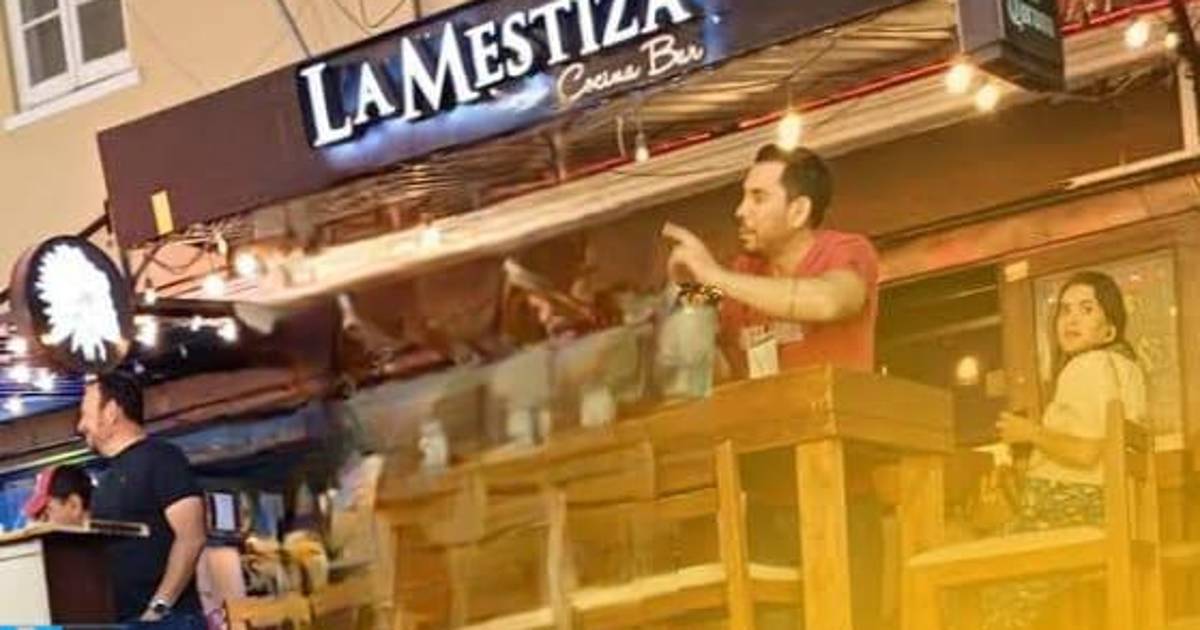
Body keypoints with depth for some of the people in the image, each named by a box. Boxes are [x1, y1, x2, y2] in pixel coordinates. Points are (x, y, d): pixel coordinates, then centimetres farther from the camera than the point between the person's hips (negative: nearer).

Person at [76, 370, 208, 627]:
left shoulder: (160, 459, -4)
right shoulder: (108, 480, 22)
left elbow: (191, 538, -14)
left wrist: (158, 607, -18)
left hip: (167, 620, -9)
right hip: (118, 624, 9)